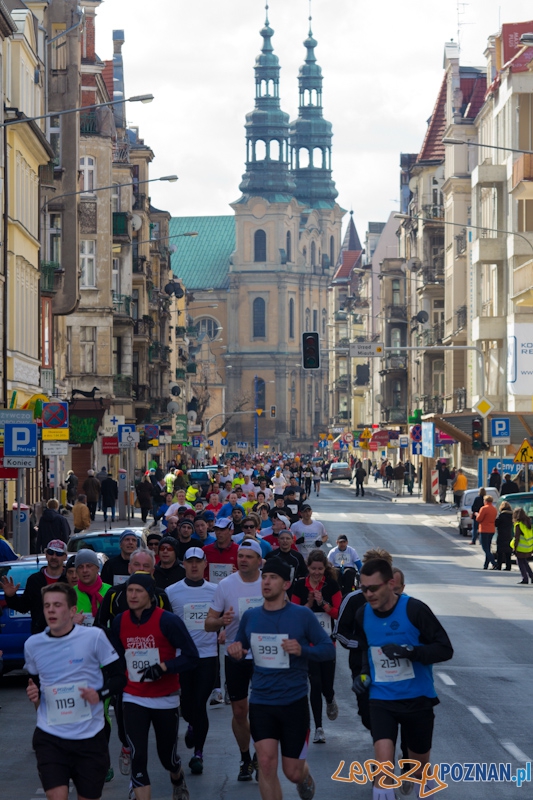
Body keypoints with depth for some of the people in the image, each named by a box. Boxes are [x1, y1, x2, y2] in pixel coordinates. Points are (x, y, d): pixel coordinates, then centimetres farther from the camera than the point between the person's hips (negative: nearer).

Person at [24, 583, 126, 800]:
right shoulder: (33, 644, 3)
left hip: (90, 735, -1)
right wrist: (34, 695, -2)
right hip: (50, 737, 1)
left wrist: (100, 694, -19)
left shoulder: (94, 637, -7)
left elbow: (119, 676, -1)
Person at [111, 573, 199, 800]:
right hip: (134, 700, 2)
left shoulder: (168, 621, -14)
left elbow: (191, 656, -15)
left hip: (166, 700, -2)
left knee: (167, 756, 12)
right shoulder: (119, 622, -2)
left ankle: (178, 781, 48)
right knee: (138, 758, -11)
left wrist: (163, 667, -26)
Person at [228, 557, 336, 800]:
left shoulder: (302, 616, -6)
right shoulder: (250, 617, 3)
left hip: (294, 702, -2)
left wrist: (302, 650, -23)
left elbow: (329, 650, -4)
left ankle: (305, 776, 43)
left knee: (293, 772, 5)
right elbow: (240, 649, 16)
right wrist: (235, 651, -8)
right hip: (261, 702, 2)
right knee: (266, 763, -13)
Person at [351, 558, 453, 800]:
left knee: (421, 768, 14)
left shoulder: (415, 610, -16)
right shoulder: (363, 614, -2)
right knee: (383, 759, -21)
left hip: (418, 699, -1)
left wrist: (408, 651, -27)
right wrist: (365, 674, 2)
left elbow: (445, 649, -14)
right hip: (381, 699, 2)